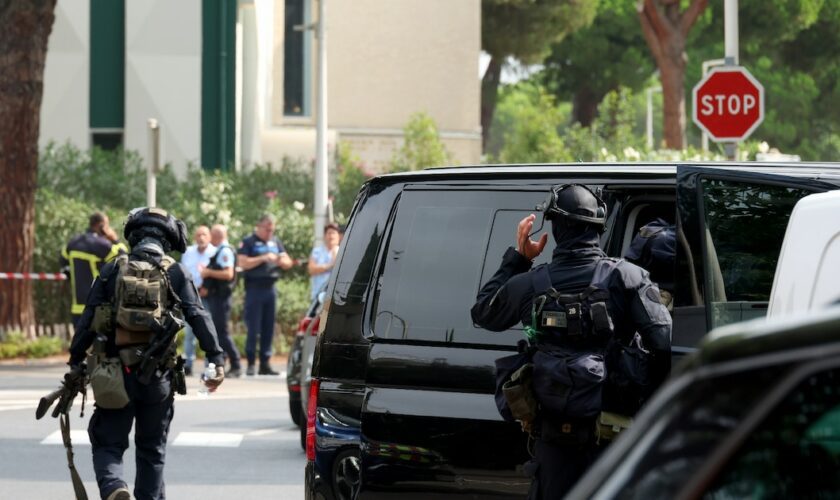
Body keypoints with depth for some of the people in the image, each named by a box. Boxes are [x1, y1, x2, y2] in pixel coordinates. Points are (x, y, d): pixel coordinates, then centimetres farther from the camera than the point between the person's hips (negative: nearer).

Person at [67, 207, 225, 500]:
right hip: (158, 374, 1)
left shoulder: (112, 271, 4)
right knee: (151, 449, 14)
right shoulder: (176, 273, 2)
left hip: (115, 374, 0)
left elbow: (88, 320, 2)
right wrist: (216, 359, -8)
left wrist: (75, 362, 6)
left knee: (107, 445, 3)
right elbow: (198, 317, -7)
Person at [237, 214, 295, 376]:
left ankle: (265, 364, 11)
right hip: (254, 288, -6)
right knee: (253, 328, -6)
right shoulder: (248, 242, -1)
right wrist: (263, 258, -18)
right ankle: (250, 364, -3)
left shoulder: (275, 242, 16)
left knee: (268, 328, 6)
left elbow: (288, 262, 15)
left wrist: (281, 261, -8)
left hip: (270, 288, 6)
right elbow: (243, 263, -12)